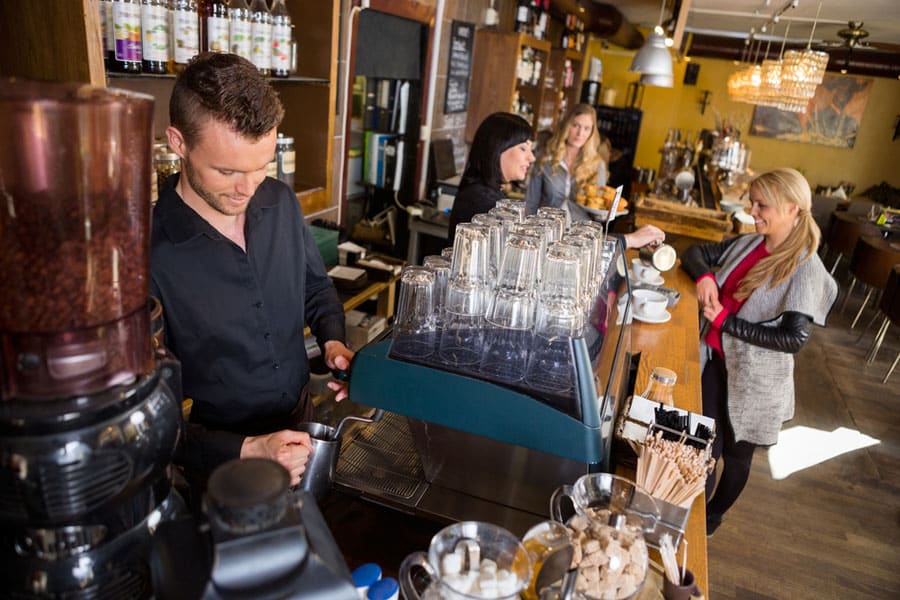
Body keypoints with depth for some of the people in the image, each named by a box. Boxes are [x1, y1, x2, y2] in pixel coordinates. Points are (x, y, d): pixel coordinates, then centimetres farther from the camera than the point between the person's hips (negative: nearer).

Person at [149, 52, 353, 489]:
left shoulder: (281, 202, -5)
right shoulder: (145, 254, -23)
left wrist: (332, 341, -6)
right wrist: (244, 451, -28)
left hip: (302, 422, 4)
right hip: (220, 463, -3)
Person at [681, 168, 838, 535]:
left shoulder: (805, 270, -18)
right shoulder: (746, 244, -1)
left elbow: (794, 339, -22)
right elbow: (696, 253, 11)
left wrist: (726, 321, -21)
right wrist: (705, 275, -11)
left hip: (753, 379, -4)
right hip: (713, 361, 5)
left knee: (735, 454, 17)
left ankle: (712, 517, 41)